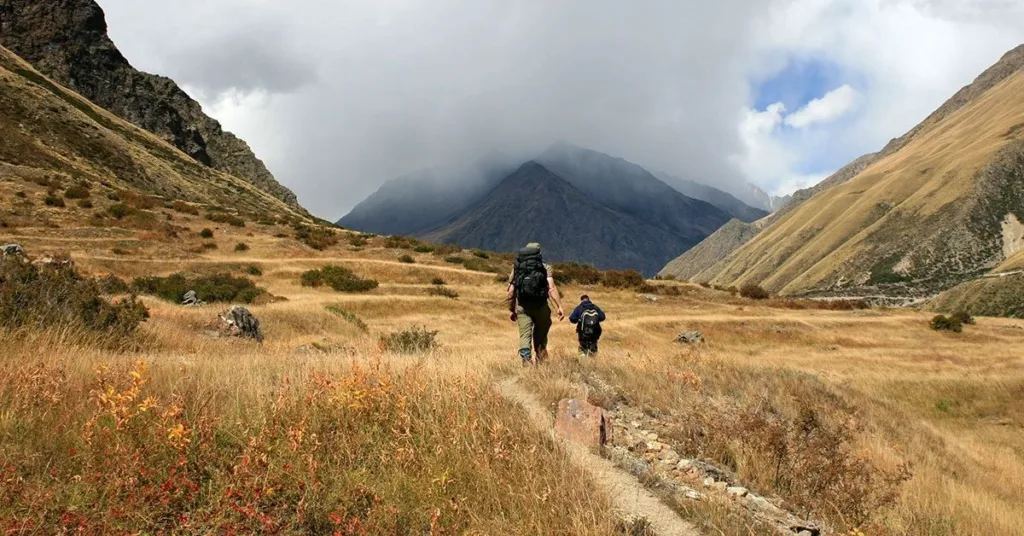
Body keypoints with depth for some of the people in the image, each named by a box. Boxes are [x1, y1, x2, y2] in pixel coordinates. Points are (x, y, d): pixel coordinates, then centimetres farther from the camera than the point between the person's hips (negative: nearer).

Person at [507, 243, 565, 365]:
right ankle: (540, 363, 19)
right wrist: (560, 307, -13)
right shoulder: (545, 267, 3)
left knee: (525, 335, -1)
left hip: (522, 307, 0)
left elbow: (511, 292, 6)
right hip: (541, 306, 0)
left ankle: (526, 360, -19)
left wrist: (511, 310, 16)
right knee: (540, 337, 15)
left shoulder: (517, 268, 8)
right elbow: (551, 288, -10)